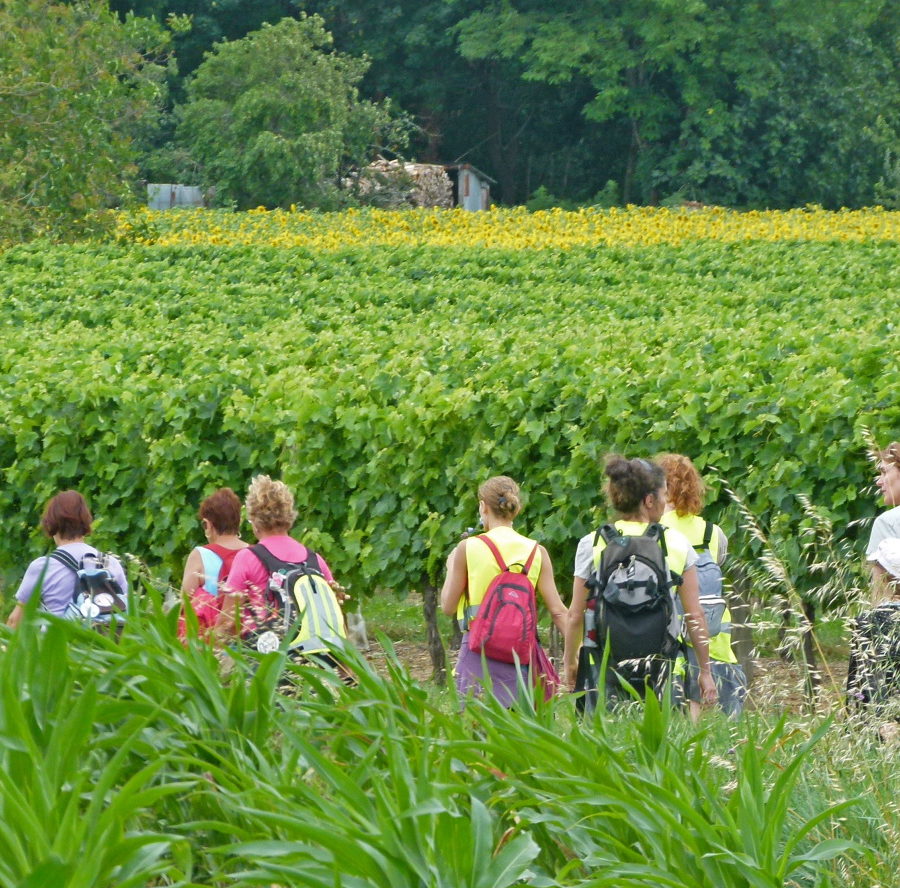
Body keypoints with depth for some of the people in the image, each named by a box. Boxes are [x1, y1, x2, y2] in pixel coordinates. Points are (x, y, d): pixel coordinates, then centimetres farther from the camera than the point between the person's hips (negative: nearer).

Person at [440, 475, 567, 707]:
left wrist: (451, 568, 18)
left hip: (479, 651, -3)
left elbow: (448, 606, 3)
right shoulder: (537, 552, 4)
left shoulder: (468, 548, -3)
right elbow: (558, 611, -2)